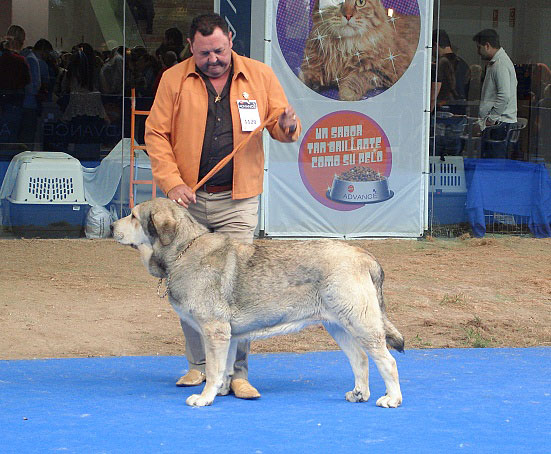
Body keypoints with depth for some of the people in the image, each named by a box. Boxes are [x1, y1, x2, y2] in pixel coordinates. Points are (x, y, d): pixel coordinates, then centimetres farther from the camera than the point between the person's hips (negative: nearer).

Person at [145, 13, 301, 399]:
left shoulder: (260, 76, 5)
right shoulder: (174, 80, 3)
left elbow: (282, 129, 11)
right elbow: (156, 134, 2)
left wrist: (288, 125, -14)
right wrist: (172, 183, -10)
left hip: (238, 201, -1)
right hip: (188, 198, 1)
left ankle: (236, 372, -5)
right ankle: (200, 364, 19)